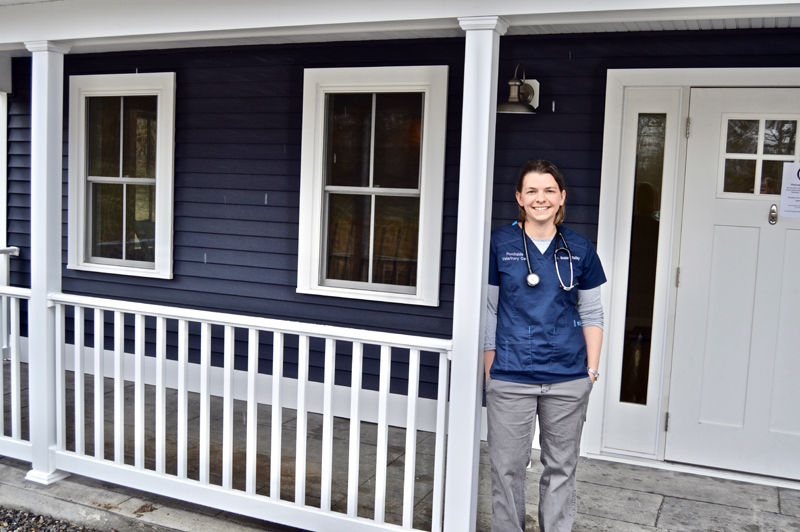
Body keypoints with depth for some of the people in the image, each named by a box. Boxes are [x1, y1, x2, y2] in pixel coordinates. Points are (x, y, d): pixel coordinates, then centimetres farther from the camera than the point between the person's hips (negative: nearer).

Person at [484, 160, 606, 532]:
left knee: (561, 467, 12)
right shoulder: (499, 244, 0)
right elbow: (488, 310, 3)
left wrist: (591, 370, 3)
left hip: (568, 379, 2)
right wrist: (490, 369, 1)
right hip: (510, 378, -1)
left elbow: (591, 315, 9)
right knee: (507, 468, 6)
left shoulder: (580, 250, 5)